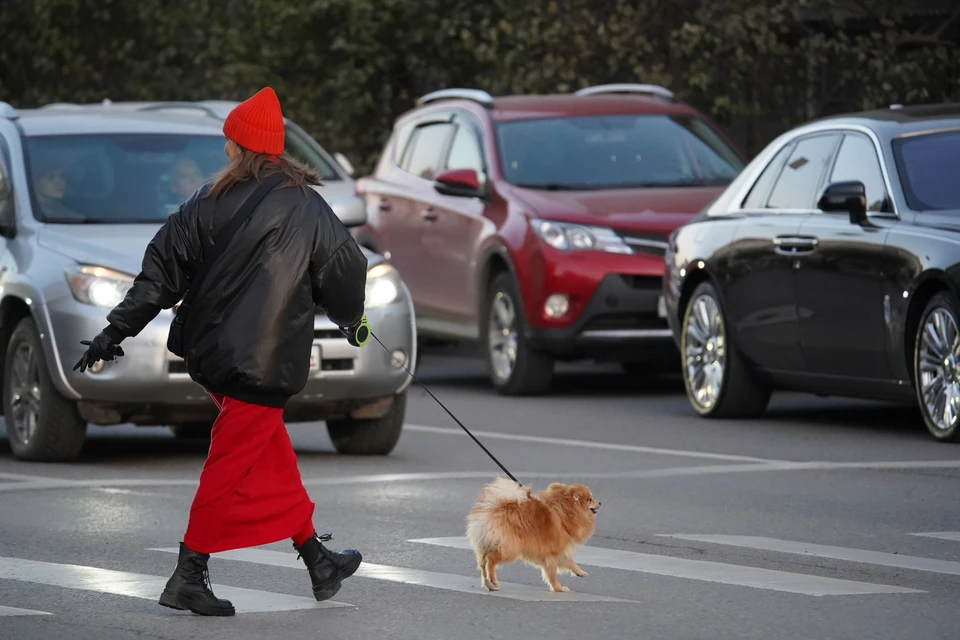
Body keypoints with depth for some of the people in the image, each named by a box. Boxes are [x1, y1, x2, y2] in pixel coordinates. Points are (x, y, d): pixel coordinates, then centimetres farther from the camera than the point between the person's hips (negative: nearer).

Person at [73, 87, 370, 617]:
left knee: (274, 454, 17)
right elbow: (344, 270, 1)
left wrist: (118, 330, 4)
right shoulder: (305, 208, -8)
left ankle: (318, 561, 27)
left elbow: (163, 269, 0)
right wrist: (352, 321, 22)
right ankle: (189, 576, -3)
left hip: (209, 353, 5)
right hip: (264, 363, -5)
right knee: (233, 464, -1)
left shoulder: (210, 201, 0)